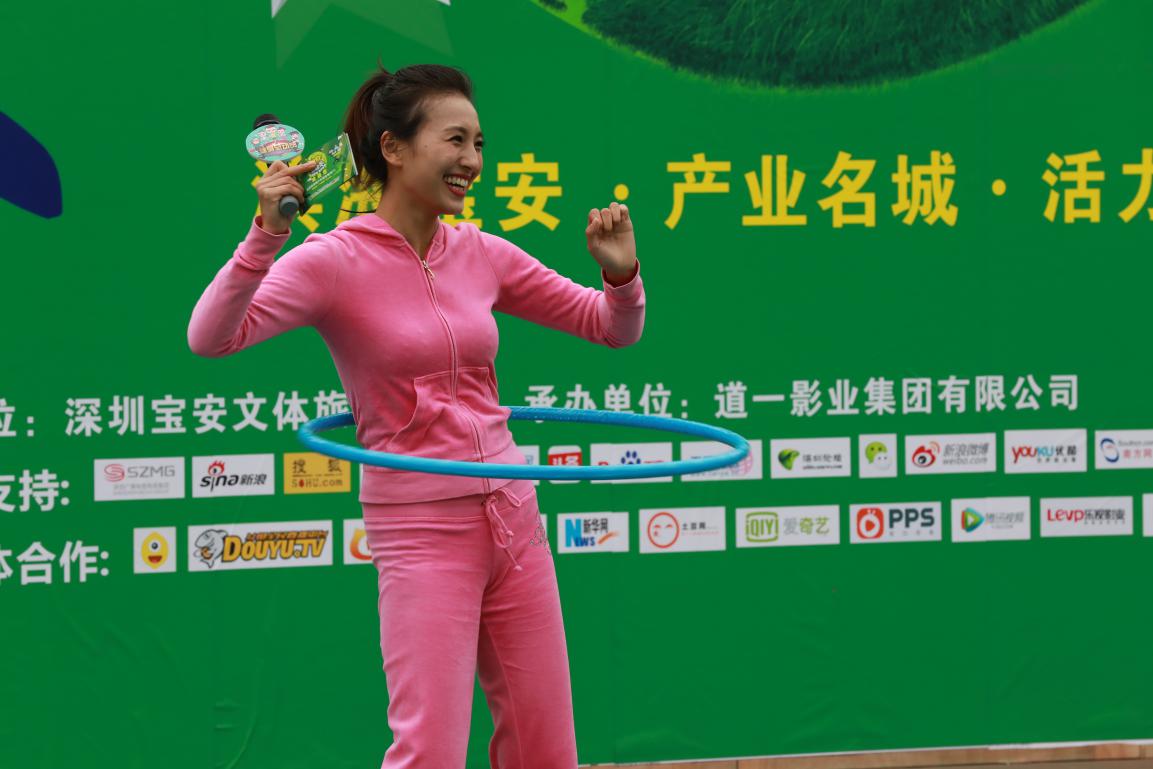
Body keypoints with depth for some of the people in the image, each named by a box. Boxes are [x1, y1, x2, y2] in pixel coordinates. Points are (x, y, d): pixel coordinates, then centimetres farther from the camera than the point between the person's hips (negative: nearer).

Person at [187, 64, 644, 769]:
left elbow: (615, 330, 13)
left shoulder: (482, 255, 6)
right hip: (422, 530, -5)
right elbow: (212, 338, -23)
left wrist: (622, 273, -7)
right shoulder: (338, 259, -9)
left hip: (513, 517, 6)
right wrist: (265, 236, -34)